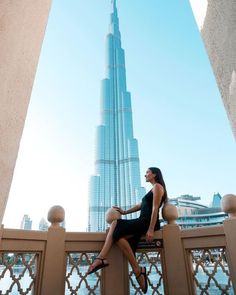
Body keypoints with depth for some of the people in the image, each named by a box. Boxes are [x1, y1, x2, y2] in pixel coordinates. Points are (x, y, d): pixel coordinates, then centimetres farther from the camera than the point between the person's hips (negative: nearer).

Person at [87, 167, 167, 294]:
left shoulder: (157, 186, -3)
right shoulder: (153, 189, 26)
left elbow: (155, 208, -14)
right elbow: (141, 205, 26)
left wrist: (151, 229, -21)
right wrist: (125, 212, 25)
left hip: (149, 222, -9)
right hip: (143, 221, 9)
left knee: (118, 233, -19)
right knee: (115, 223, -7)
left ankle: (137, 270, -12)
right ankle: (102, 258, -18)